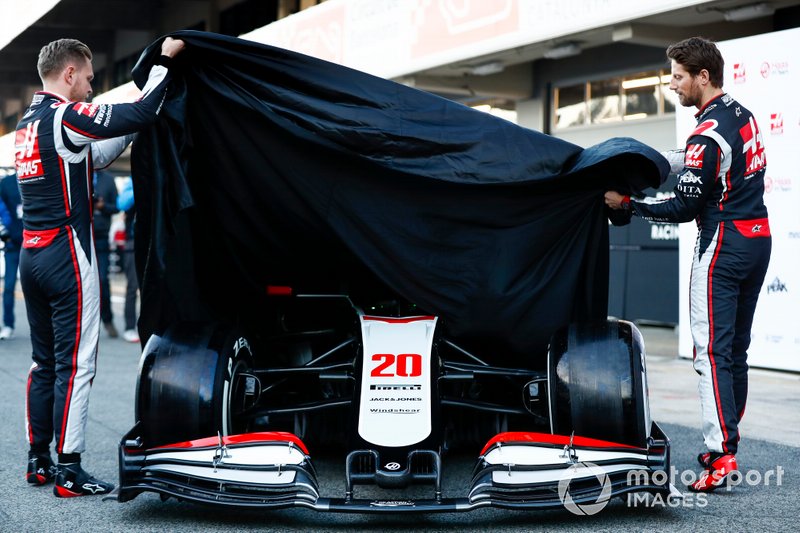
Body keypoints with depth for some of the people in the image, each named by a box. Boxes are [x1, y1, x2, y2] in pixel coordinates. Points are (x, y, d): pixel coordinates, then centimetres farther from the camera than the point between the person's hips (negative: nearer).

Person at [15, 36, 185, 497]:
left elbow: (93, 157, 23)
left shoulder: (28, 122, 16)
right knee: (76, 364, -4)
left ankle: (39, 460, 20)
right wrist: (165, 60, -6)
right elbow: (143, 114, -18)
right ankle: (68, 471, -2)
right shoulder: (66, 115, -12)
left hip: (32, 252, 9)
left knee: (45, 361, 14)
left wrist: (132, 129, 21)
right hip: (67, 252, -9)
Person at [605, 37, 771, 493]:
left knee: (711, 350, -9)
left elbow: (685, 207, -17)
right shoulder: (744, 114, 10)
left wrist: (627, 204, -13)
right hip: (758, 237, 9)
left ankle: (721, 452, -14)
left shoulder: (708, 134, -18)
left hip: (724, 242, -9)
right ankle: (728, 441, 20)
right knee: (736, 348, 13)